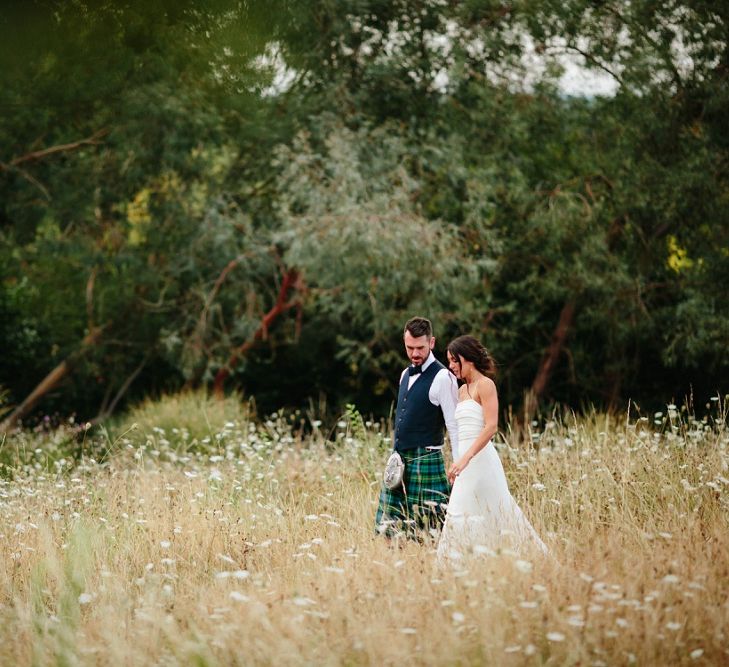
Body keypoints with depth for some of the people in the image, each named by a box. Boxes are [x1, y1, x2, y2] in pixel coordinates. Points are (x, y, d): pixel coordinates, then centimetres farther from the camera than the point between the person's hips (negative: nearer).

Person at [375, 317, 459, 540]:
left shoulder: (442, 378, -11)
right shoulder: (406, 374, 15)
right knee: (387, 525, 6)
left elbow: (454, 426, -13)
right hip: (400, 460, 8)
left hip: (426, 461, -8)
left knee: (428, 531, -6)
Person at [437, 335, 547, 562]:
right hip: (466, 459, 9)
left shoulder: (485, 384, -7)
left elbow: (491, 426, -17)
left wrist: (465, 458, -25)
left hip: (480, 458, -9)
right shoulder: (463, 389, 18)